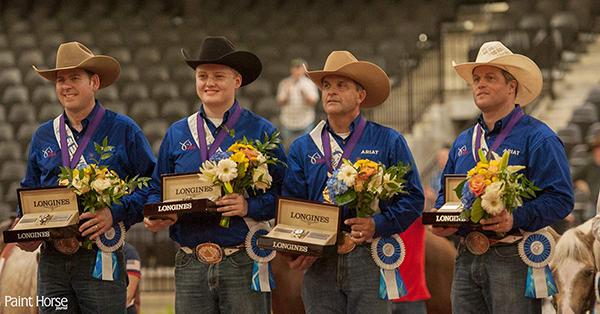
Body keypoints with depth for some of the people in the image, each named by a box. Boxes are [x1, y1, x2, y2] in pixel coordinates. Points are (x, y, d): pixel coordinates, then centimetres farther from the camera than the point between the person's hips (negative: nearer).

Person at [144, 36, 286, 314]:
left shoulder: (261, 132, 4)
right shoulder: (177, 135, 14)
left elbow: (284, 194, -1)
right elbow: (157, 190, 18)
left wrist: (249, 206, -17)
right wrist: (154, 216, -2)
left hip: (244, 265, -3)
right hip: (190, 267, 3)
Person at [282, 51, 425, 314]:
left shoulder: (388, 142, 7)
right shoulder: (302, 148, 14)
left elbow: (413, 198, 2)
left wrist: (377, 225, -14)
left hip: (369, 260, -2)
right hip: (318, 262, 2)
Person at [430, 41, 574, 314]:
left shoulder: (537, 138, -3)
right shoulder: (463, 142, 19)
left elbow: (560, 199, -12)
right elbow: (445, 193, 27)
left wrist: (515, 219, -25)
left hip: (512, 260, -6)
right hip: (466, 258, 6)